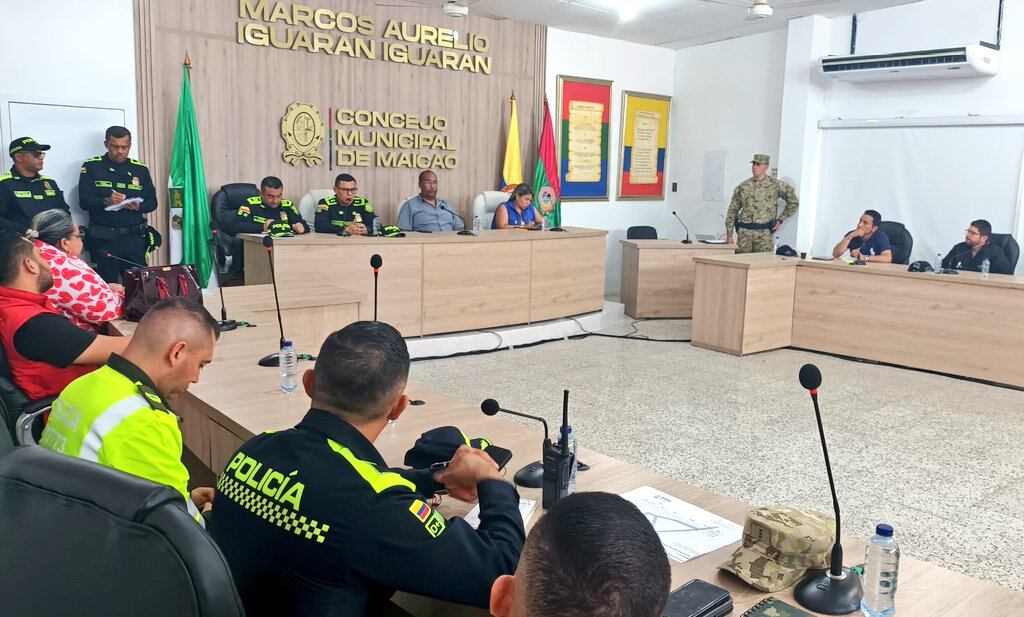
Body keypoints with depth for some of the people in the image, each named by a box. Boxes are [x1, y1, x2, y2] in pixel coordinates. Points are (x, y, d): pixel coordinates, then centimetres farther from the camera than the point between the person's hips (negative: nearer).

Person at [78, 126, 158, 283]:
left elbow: (152, 202, 10)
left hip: (134, 238, 2)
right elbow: (83, 201, -3)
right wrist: (106, 201, -22)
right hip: (103, 240, -2)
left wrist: (138, 206, -12)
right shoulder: (91, 167, 4)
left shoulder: (140, 169, 11)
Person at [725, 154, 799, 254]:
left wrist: (780, 220, 8)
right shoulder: (743, 186, 8)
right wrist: (729, 234, 5)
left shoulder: (776, 185, 3)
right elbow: (733, 210, 10)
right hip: (744, 231, 2)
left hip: (764, 233, -2)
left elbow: (794, 202, 12)